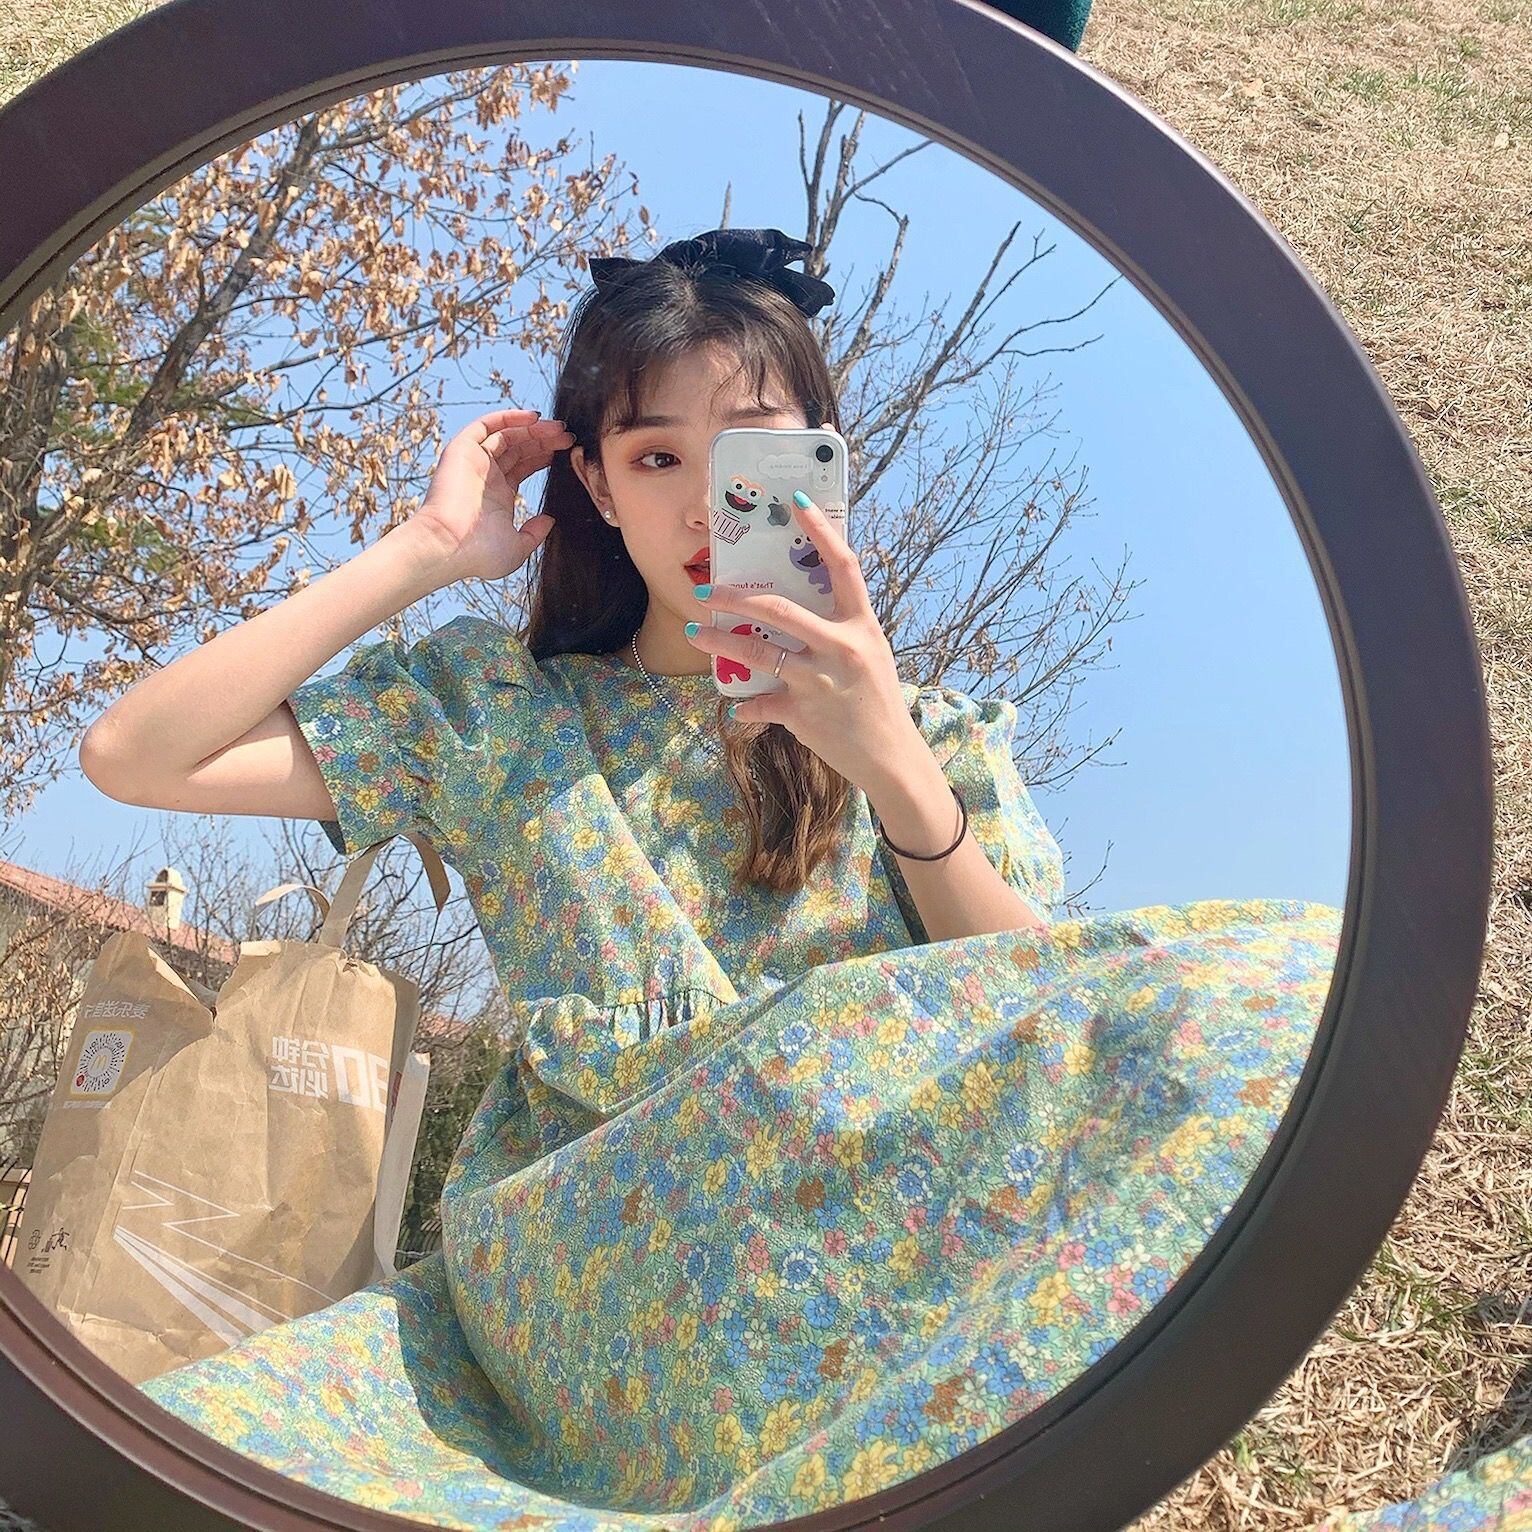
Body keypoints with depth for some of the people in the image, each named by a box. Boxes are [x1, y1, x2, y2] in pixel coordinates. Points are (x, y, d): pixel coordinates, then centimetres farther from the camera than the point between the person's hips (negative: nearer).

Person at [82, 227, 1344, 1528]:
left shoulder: (927, 736, 12)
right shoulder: (488, 708, 12)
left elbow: (1039, 1038, -1)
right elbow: (133, 757, 5)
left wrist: (895, 771, -15)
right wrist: (425, 551, 3)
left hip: (858, 1262, 1)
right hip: (558, 1277, 0)